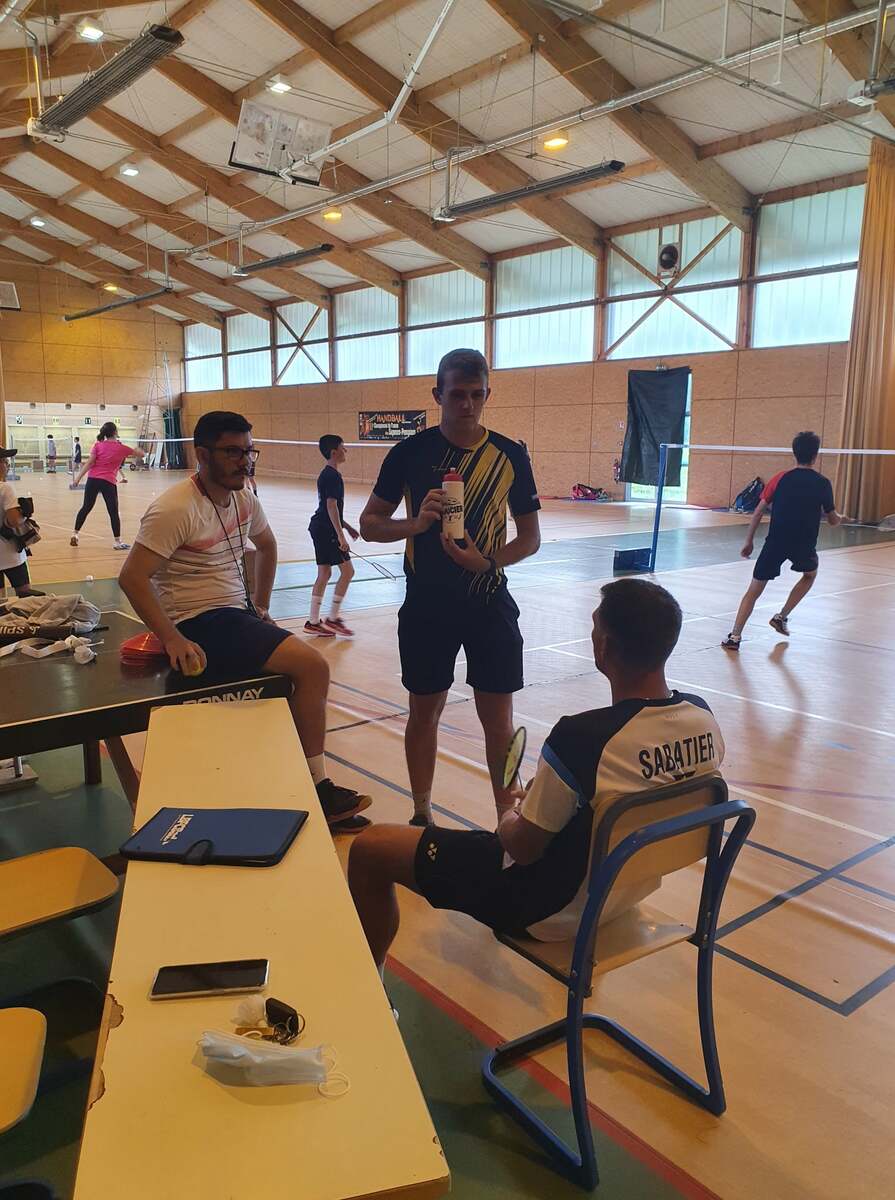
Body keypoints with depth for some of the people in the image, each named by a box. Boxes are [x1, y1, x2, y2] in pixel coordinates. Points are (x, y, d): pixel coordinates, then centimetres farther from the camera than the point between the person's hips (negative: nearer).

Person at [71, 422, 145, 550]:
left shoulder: (98, 445, 3)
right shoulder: (121, 448, 0)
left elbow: (89, 462, -4)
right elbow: (141, 454, 11)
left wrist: (78, 477, -3)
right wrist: (140, 452, 33)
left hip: (93, 479, 3)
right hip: (108, 482, -3)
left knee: (86, 508, 13)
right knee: (113, 512, 2)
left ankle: (75, 534, 17)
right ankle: (117, 541, 3)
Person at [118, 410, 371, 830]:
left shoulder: (244, 499, 9)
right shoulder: (176, 508, -16)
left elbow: (266, 546, 29)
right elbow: (131, 577, -20)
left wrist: (260, 607, 21)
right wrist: (172, 639, -25)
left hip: (238, 615, 9)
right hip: (199, 625, -9)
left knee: (312, 671, -3)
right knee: (311, 665, -18)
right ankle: (317, 791, -5)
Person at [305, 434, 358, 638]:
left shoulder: (326, 474, 16)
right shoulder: (333, 476, -15)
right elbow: (332, 506, -20)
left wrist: (347, 526, 26)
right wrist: (341, 536, -21)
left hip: (320, 528, 10)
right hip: (327, 530, -10)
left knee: (324, 573, 10)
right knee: (347, 570, -5)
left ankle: (313, 622, 13)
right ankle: (333, 618, -1)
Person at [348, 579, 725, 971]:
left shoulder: (582, 736, -34)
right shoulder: (703, 717, -12)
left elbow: (523, 847, -20)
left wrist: (509, 820, 3)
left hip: (553, 909, -7)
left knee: (369, 850, 0)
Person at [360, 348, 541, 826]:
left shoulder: (510, 455, -1)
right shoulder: (410, 453, -2)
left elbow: (530, 536, 5)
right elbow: (369, 525, 3)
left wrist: (488, 561, -14)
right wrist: (415, 523, -17)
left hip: (489, 603, 0)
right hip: (426, 604, 0)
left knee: (498, 716, 6)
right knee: (424, 712, 11)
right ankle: (422, 815, 28)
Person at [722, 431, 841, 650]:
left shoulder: (781, 478, 3)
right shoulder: (823, 483, 2)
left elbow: (758, 512, 0)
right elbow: (832, 520, 12)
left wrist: (748, 541, 8)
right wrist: (840, 518, 36)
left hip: (776, 542, 0)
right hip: (804, 544, 0)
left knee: (754, 589, 6)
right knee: (810, 574, 32)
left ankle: (735, 636, -4)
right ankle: (781, 617, 24)